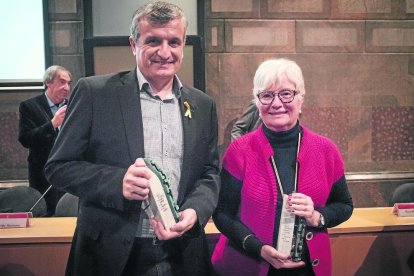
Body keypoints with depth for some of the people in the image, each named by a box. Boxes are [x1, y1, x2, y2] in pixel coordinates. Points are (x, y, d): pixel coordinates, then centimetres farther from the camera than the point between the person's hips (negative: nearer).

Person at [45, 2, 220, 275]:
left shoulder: (203, 105, 6)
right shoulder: (94, 92, -5)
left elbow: (210, 173, 9)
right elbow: (59, 166, -4)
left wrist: (194, 211, -11)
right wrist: (118, 181, -20)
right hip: (111, 253, -2)